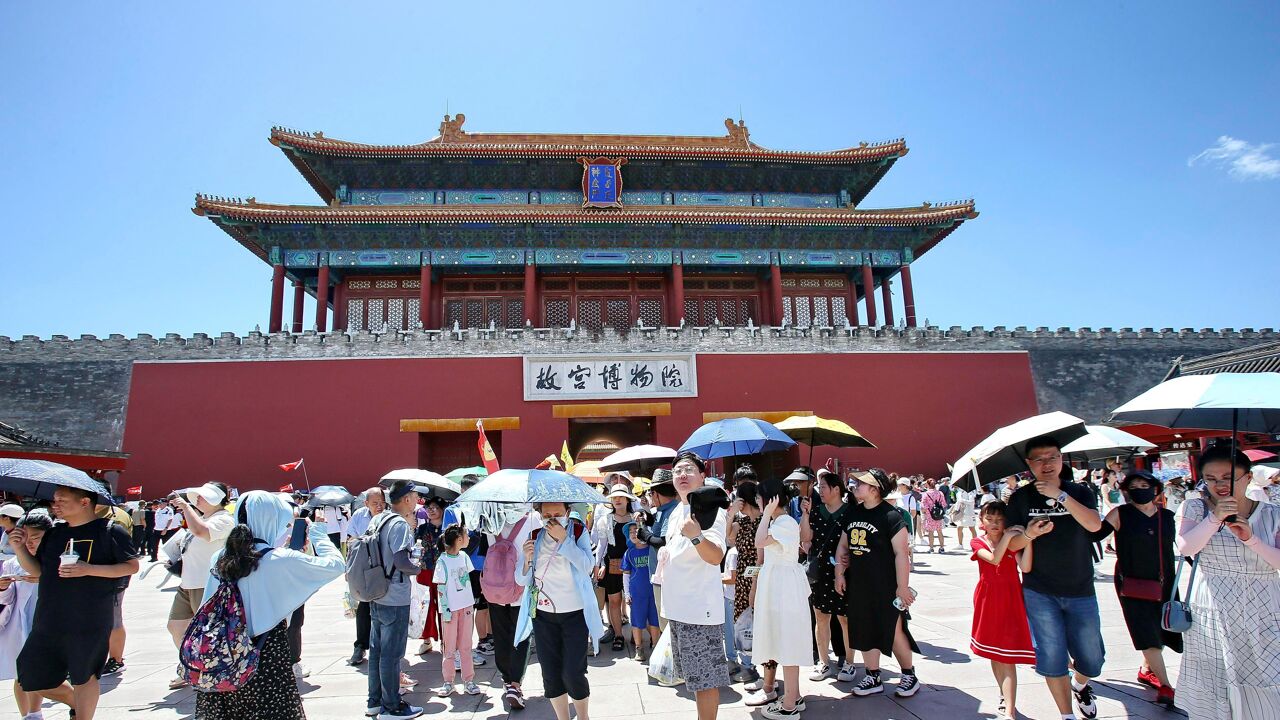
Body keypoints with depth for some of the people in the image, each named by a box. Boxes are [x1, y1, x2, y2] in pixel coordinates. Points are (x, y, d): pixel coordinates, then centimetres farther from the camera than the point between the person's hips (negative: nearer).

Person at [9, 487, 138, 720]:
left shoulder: (111, 531, -9)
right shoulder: (53, 534, 10)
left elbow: (132, 566, -11)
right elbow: (37, 570, 15)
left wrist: (89, 569, -21)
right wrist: (20, 548, -1)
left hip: (89, 623, -6)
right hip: (47, 621, 6)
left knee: (83, 677, 6)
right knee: (32, 679, 12)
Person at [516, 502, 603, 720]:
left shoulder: (579, 532, -7)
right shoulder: (535, 537, 1)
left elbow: (587, 566, -22)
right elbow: (521, 580, 4)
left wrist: (562, 539, -25)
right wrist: (527, 559, -16)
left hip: (575, 614, -3)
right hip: (543, 614, 3)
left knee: (573, 673, -4)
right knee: (551, 674, 8)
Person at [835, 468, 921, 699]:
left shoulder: (890, 516, -15)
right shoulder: (853, 512, 5)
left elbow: (901, 553, -16)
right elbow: (843, 545, 13)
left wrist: (902, 587, -18)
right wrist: (839, 574, 8)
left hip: (885, 587, -7)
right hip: (859, 585, 7)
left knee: (893, 631, 4)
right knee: (865, 632, 13)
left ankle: (909, 675, 26)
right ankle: (873, 678, 28)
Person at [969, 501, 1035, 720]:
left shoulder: (1014, 541, -1)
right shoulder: (977, 543, 0)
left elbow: (1025, 567, -21)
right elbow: (994, 559, -22)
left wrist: (1027, 539, -30)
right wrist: (1006, 536, -29)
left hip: (1010, 600, -2)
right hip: (988, 601, 2)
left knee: (1007, 657, -8)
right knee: (993, 653, 15)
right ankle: (1005, 697, 35)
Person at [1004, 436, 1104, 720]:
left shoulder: (1078, 491, 2)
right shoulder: (1021, 497, -1)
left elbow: (1094, 524, -17)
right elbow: (1012, 545, -1)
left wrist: (1059, 495, -25)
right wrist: (1029, 534, -22)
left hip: (1081, 591, 1)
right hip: (1039, 593, -1)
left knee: (1092, 659, 10)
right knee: (1052, 658, -1)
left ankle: (1080, 683, 43)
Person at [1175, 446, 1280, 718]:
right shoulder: (1195, 508, 2)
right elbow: (1184, 548, -14)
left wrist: (1251, 540, -17)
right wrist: (1215, 518, -21)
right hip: (1212, 617, -1)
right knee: (1213, 691, 4)